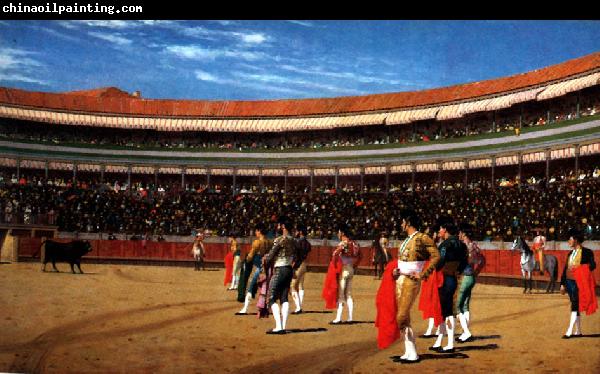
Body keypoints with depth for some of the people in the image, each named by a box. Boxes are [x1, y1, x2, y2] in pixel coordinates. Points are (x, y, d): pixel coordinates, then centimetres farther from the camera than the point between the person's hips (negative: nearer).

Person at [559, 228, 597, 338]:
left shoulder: (586, 252, -4)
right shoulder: (570, 253, 16)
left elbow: (592, 265, -13)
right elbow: (565, 269, 16)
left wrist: (580, 269, -27)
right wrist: (562, 284, 14)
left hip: (578, 283, -7)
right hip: (569, 282, 7)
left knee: (575, 306, -9)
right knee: (575, 306, 11)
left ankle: (569, 331, -10)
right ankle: (578, 331, 18)